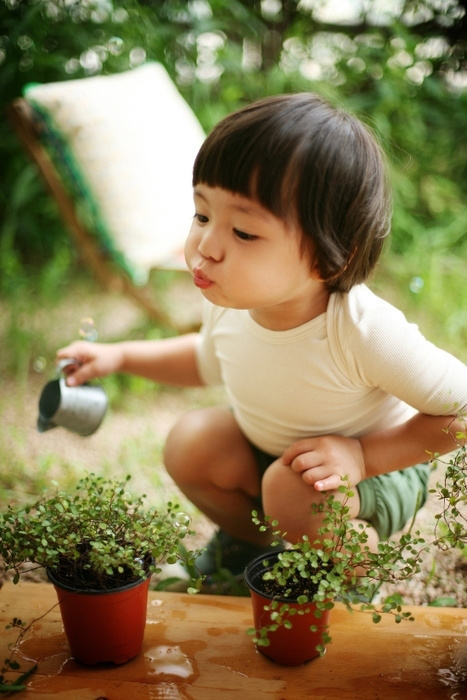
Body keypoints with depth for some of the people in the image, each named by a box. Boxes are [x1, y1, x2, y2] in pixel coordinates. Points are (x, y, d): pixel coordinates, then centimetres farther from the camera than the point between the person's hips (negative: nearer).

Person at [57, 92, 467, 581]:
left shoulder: (364, 331, -40)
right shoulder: (227, 301, -20)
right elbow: (210, 359, 6)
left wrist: (362, 455, -31)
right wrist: (121, 356, -2)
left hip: (378, 466, -5)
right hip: (268, 447, 5)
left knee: (295, 490, -30)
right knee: (192, 443, -12)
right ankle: (251, 541, 18)